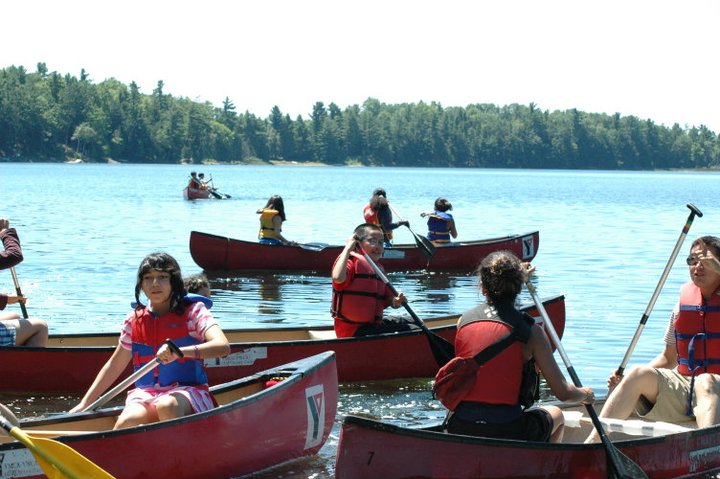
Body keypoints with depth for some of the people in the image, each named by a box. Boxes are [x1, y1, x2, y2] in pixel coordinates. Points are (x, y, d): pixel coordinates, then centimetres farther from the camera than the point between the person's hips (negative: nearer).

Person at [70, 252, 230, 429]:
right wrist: (85, 404, 18)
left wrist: (180, 351, -33)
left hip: (187, 392, -3)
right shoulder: (134, 320, 12)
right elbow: (114, 365, 23)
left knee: (166, 406, -39)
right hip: (146, 393, 3)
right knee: (127, 421, -32)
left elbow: (223, 346, -17)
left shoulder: (192, 312, 0)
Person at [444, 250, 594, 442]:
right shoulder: (531, 332, -6)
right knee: (556, 414, 32)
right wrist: (585, 394, 21)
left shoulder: (463, 321, 4)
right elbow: (563, 393, -3)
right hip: (506, 433, -3)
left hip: (459, 432, 3)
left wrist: (519, 278, 43)